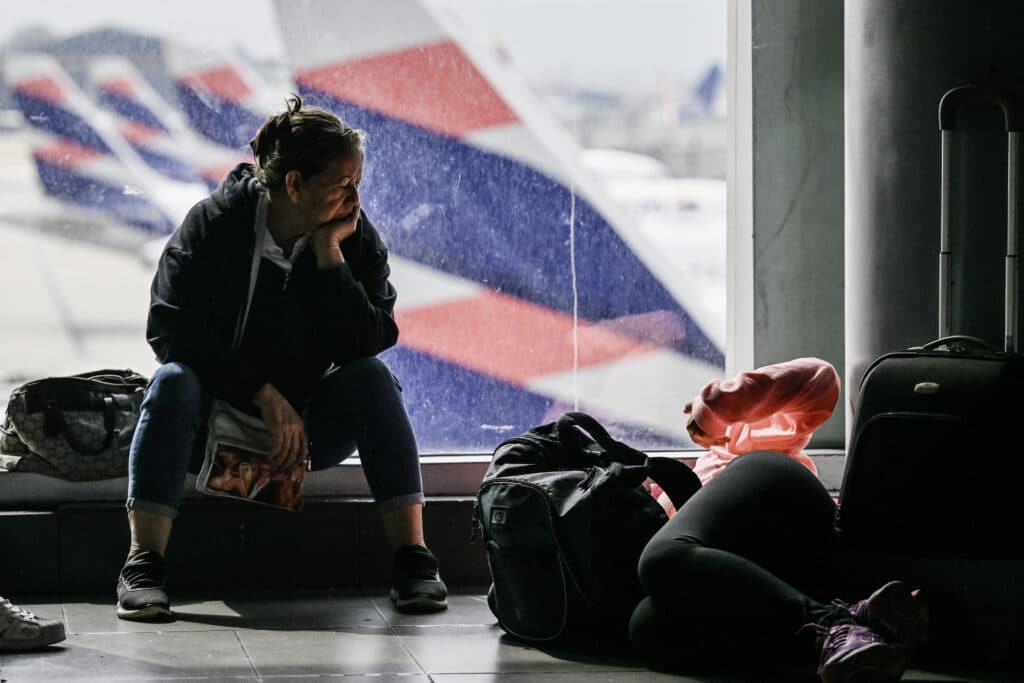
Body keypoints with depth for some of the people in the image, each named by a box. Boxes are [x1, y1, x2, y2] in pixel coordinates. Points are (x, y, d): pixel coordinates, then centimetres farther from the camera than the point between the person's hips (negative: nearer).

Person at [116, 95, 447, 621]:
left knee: (373, 377, -24)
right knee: (174, 380, -31)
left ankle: (411, 555, -28)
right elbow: (170, 330, -19)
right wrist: (264, 396, -27)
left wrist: (329, 254, -25)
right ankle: (143, 565, -39)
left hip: (308, 426, 2)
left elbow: (368, 342, -17)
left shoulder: (356, 238, -5)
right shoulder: (215, 223, -12)